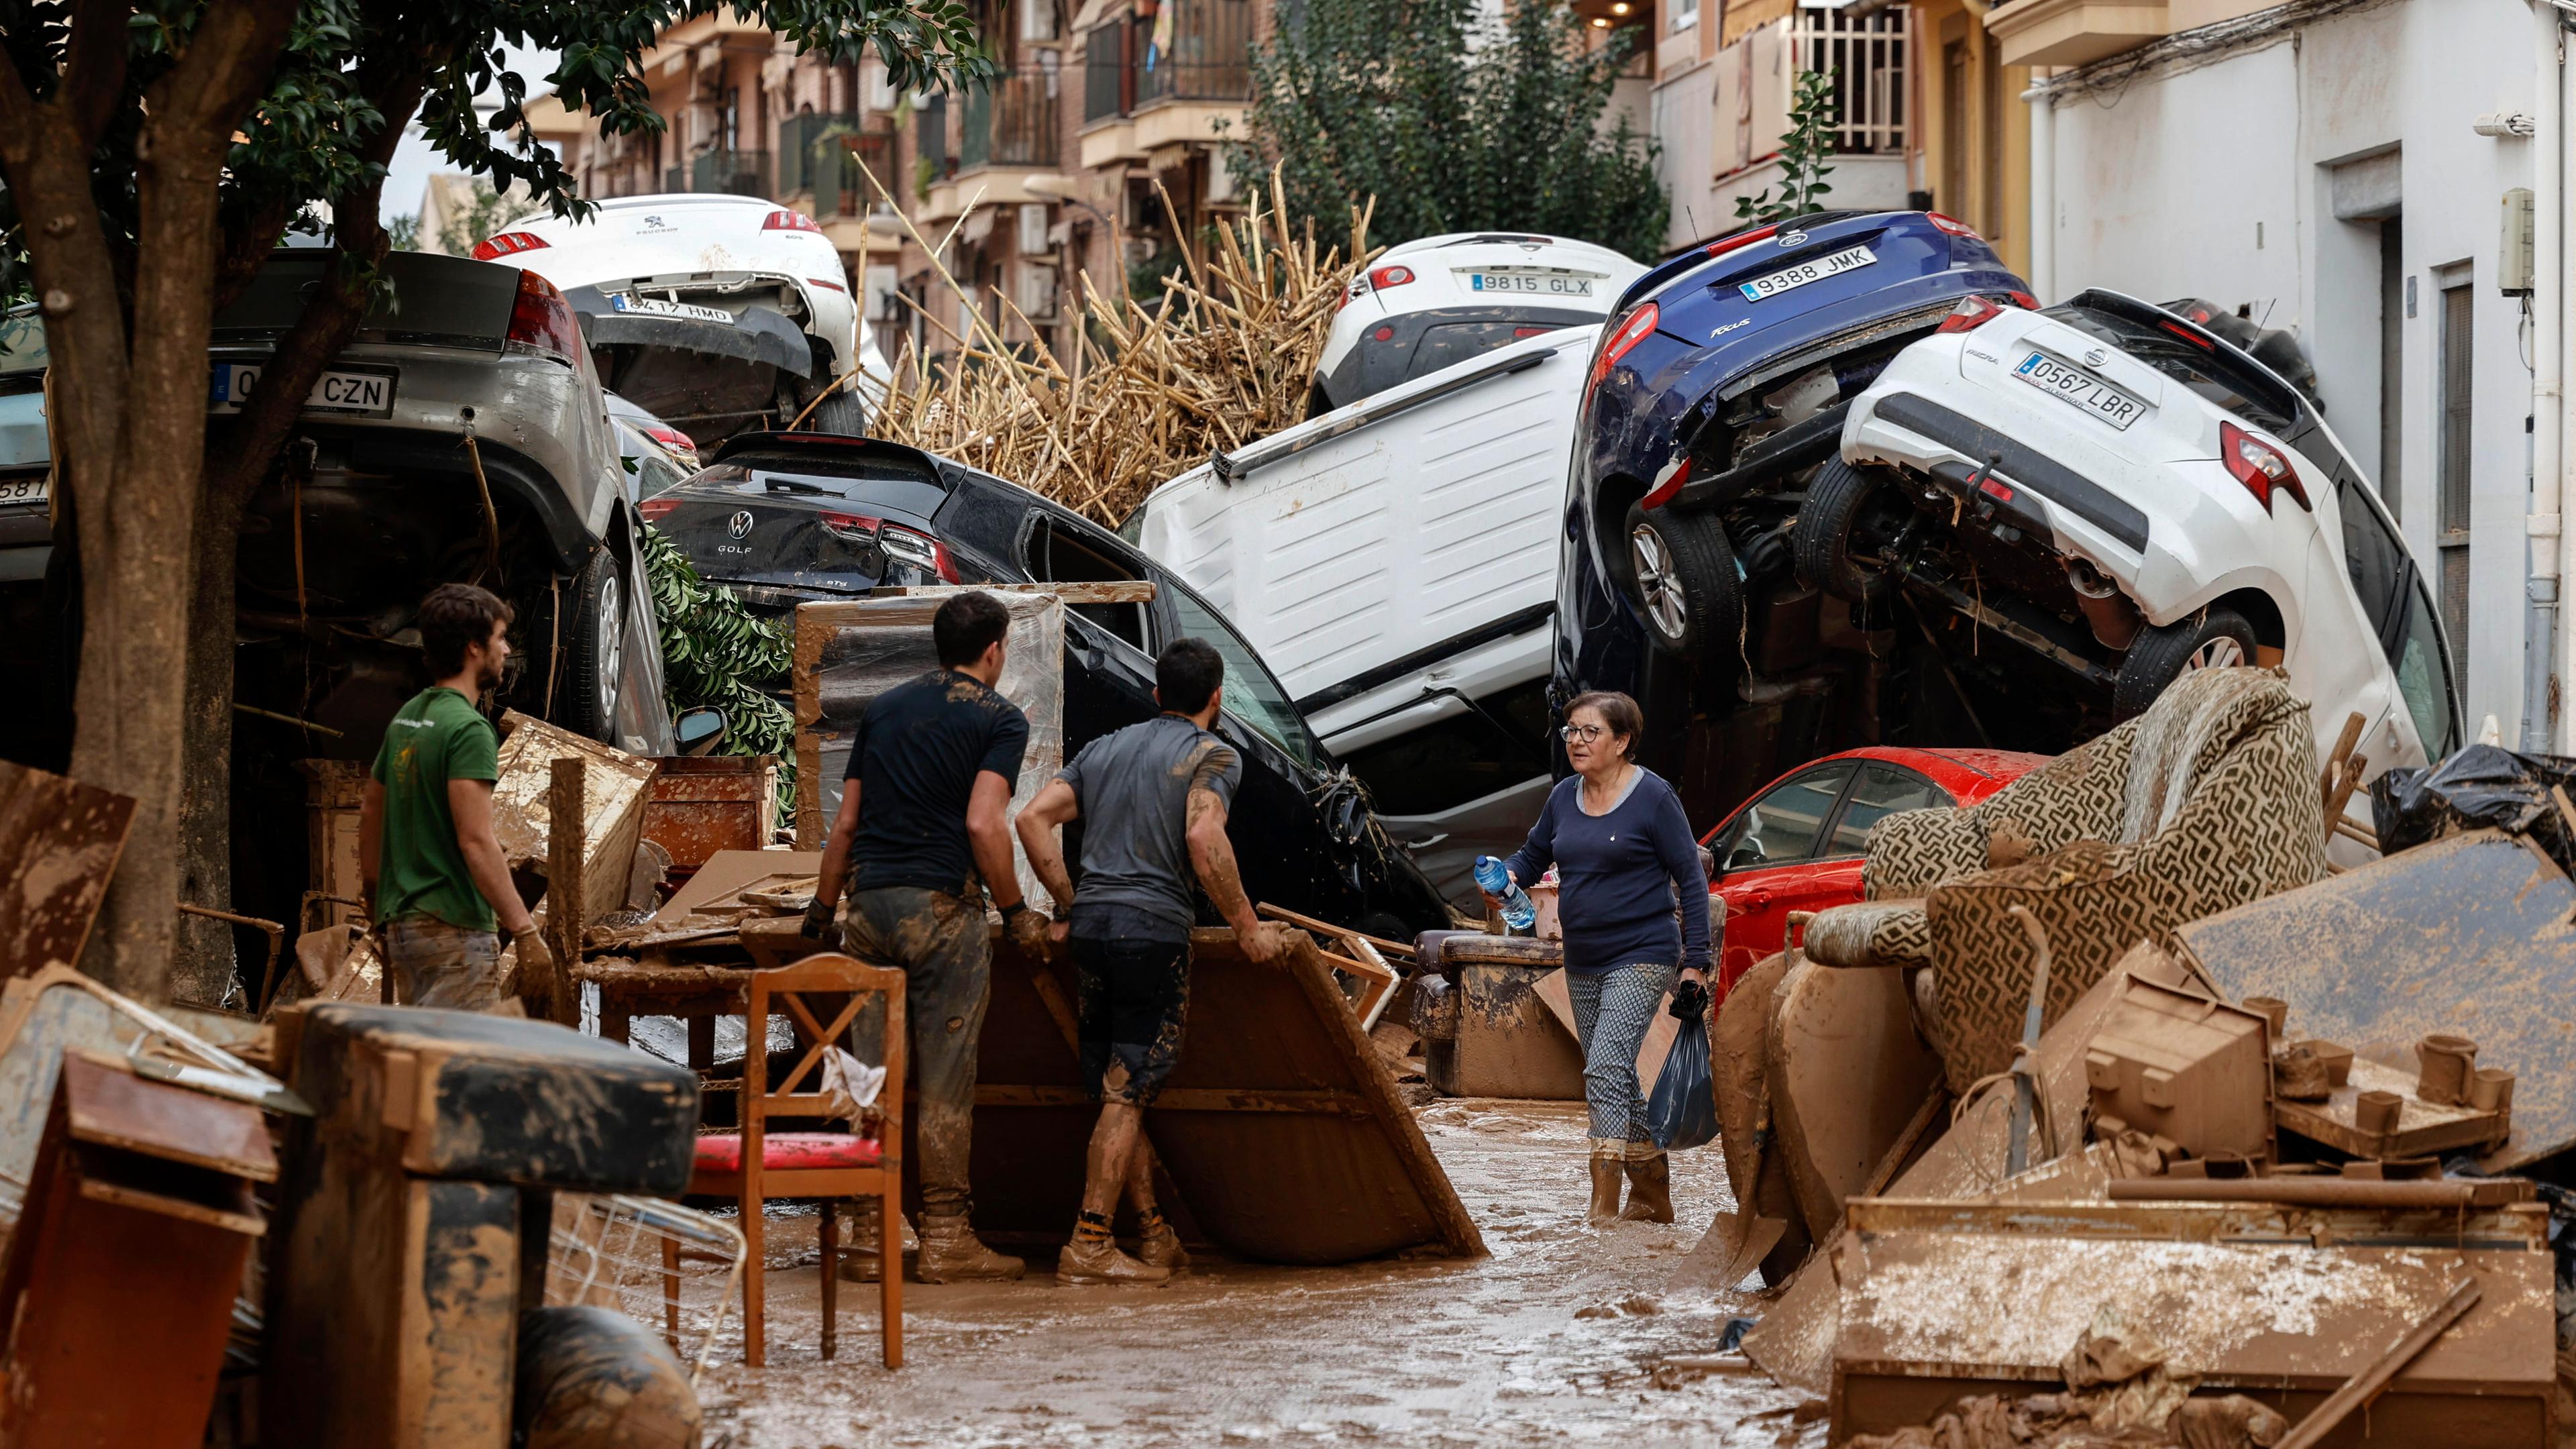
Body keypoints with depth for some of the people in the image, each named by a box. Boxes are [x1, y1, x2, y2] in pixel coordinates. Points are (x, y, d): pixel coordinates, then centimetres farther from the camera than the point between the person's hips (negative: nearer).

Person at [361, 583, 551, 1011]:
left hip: (402, 923, 9)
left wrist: (381, 911, 28)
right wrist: (525, 931, -22)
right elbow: (476, 842, -22)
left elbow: (370, 815, 21)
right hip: (455, 927, -9)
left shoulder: (406, 719, 14)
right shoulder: (469, 729, -15)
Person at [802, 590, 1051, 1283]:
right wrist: (1016, 911, -4)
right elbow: (983, 823, -13)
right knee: (944, 1079, -2)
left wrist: (823, 911, 24)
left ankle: (871, 1236, 6)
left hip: (869, 903, 5)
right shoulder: (999, 718, 0)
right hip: (941, 906, -5)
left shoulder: (883, 708, 17)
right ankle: (944, 1237, -1)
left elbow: (845, 823, 16)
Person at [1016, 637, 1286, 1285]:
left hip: (1091, 924, 6)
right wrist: (1246, 926, -10)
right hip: (1155, 928, -6)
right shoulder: (1213, 755, 1)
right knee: (1127, 1093, -6)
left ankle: (1153, 1236, 18)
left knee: (1119, 1090, 12)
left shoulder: (1105, 749, 20)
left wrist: (1069, 906, 16)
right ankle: (1088, 1245, -11)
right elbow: (1204, 838, -16)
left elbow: (1034, 818, 11)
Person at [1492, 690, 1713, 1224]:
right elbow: (1533, 855, 22)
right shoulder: (1565, 797, 8)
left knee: (1606, 1067, -20)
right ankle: (1653, 1195, 26)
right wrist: (1507, 877, -3)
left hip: (1640, 956, -7)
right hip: (1583, 961, 7)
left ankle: (1604, 1206, -24)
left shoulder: (1653, 797, -9)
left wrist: (1696, 963, -11)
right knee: (1615, 1080, 12)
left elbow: (1690, 880, -6)